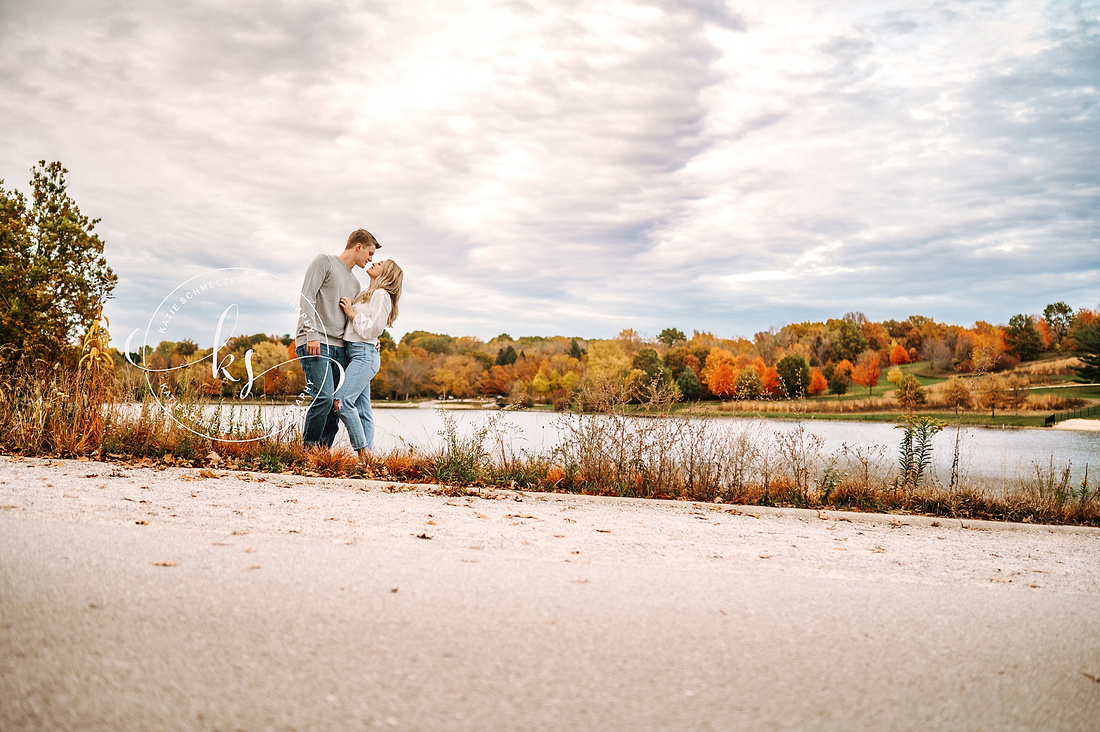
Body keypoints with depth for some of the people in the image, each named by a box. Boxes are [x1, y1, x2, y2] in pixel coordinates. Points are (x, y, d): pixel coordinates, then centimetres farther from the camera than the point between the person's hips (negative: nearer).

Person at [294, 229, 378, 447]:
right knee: (324, 397, -19)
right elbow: (307, 297, -7)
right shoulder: (324, 262, 4)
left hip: (338, 347, 8)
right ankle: (308, 449, -8)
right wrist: (312, 335, -17)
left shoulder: (354, 283, 26)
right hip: (314, 343, -8)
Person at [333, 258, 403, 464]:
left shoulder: (381, 295, -6)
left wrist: (351, 313, -7)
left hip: (364, 353, -9)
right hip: (354, 353, 9)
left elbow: (371, 329, -13)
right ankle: (367, 456, 6)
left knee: (343, 401, -19)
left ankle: (363, 451, -14)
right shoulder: (366, 293, 20)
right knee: (362, 408, 5)